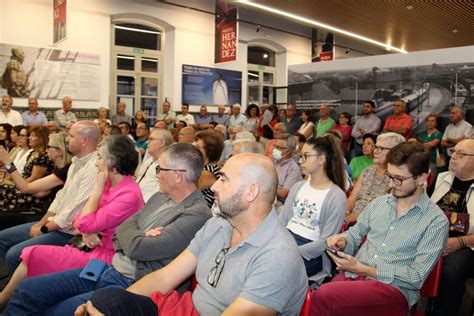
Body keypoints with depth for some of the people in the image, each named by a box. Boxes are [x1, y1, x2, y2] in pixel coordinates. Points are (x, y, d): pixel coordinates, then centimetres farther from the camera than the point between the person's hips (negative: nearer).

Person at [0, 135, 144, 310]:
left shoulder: (130, 194, -21)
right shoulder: (109, 184, 7)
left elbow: (87, 223, -21)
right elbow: (80, 218, 10)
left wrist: (97, 189, -13)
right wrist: (85, 232, -12)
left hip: (103, 256, -8)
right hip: (90, 247, 8)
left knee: (33, 255, -8)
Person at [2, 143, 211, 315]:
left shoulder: (196, 215, -19)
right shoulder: (161, 197, 9)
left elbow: (137, 248, -22)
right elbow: (123, 229, 9)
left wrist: (138, 237, -1)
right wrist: (142, 235, -11)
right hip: (110, 269, 8)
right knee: (27, 290, 1)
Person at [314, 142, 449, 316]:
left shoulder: (436, 221, -3)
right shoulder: (379, 202, 13)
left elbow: (417, 277, -8)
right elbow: (355, 234, 24)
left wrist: (362, 268, -14)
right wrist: (342, 240, -1)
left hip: (394, 288, -4)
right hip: (353, 275, 4)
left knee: (324, 296, -32)